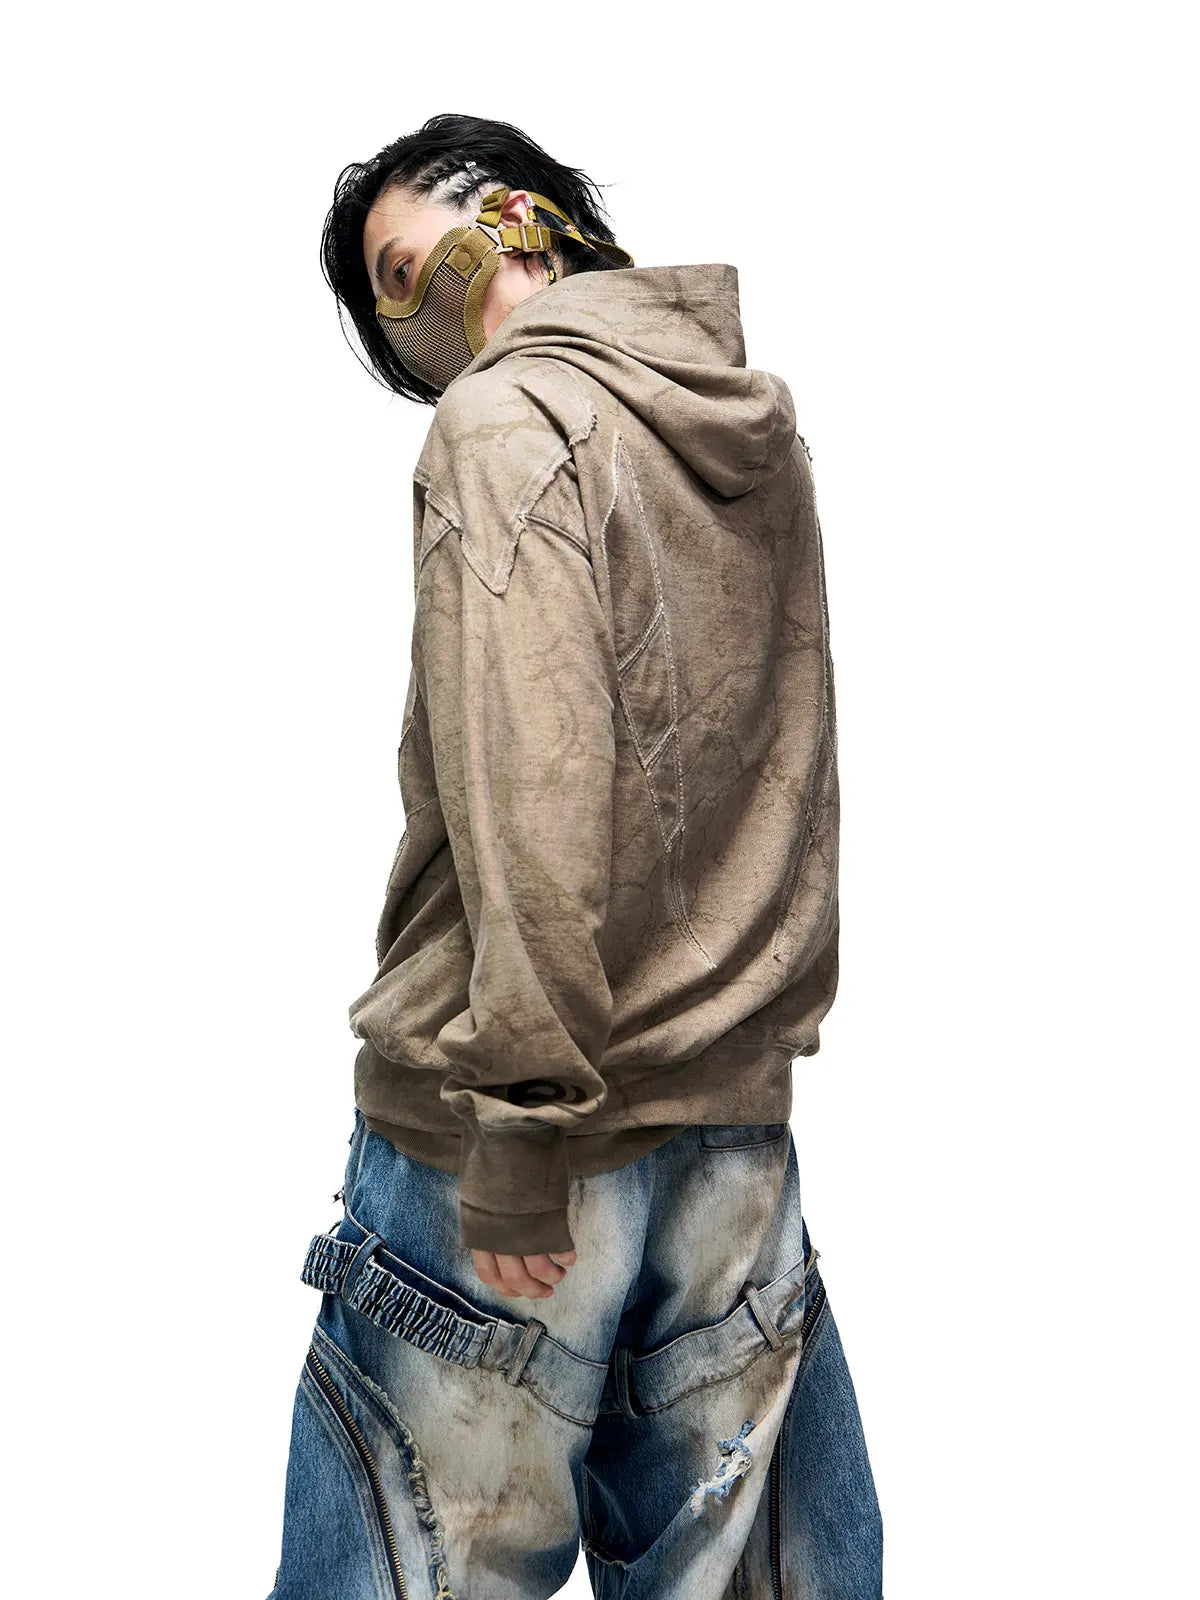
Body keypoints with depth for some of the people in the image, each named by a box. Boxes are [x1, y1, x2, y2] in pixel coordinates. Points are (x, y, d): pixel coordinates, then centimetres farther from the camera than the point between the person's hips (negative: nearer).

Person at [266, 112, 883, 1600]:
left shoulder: (507, 421, -8)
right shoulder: (757, 430, 15)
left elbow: (533, 797, -19)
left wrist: (518, 1141, -18)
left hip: (503, 1144, -7)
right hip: (739, 1133, 7)